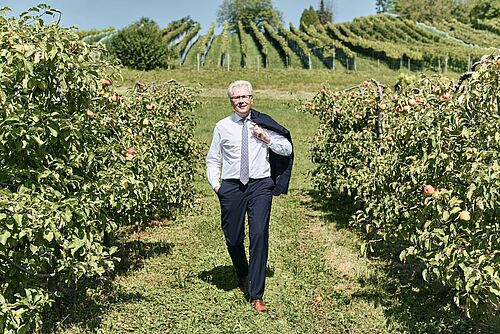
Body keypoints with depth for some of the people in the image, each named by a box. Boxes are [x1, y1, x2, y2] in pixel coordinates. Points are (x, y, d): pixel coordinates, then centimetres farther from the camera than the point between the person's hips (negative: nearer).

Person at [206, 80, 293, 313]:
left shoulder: (263, 124, 7)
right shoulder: (222, 127, 7)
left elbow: (287, 149, 8)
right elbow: (213, 159, 14)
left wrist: (266, 138, -6)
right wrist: (215, 184, 3)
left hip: (260, 185, -1)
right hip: (231, 187, 1)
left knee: (259, 236, -11)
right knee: (233, 239, 8)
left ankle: (256, 295, -3)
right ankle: (243, 276, 40)